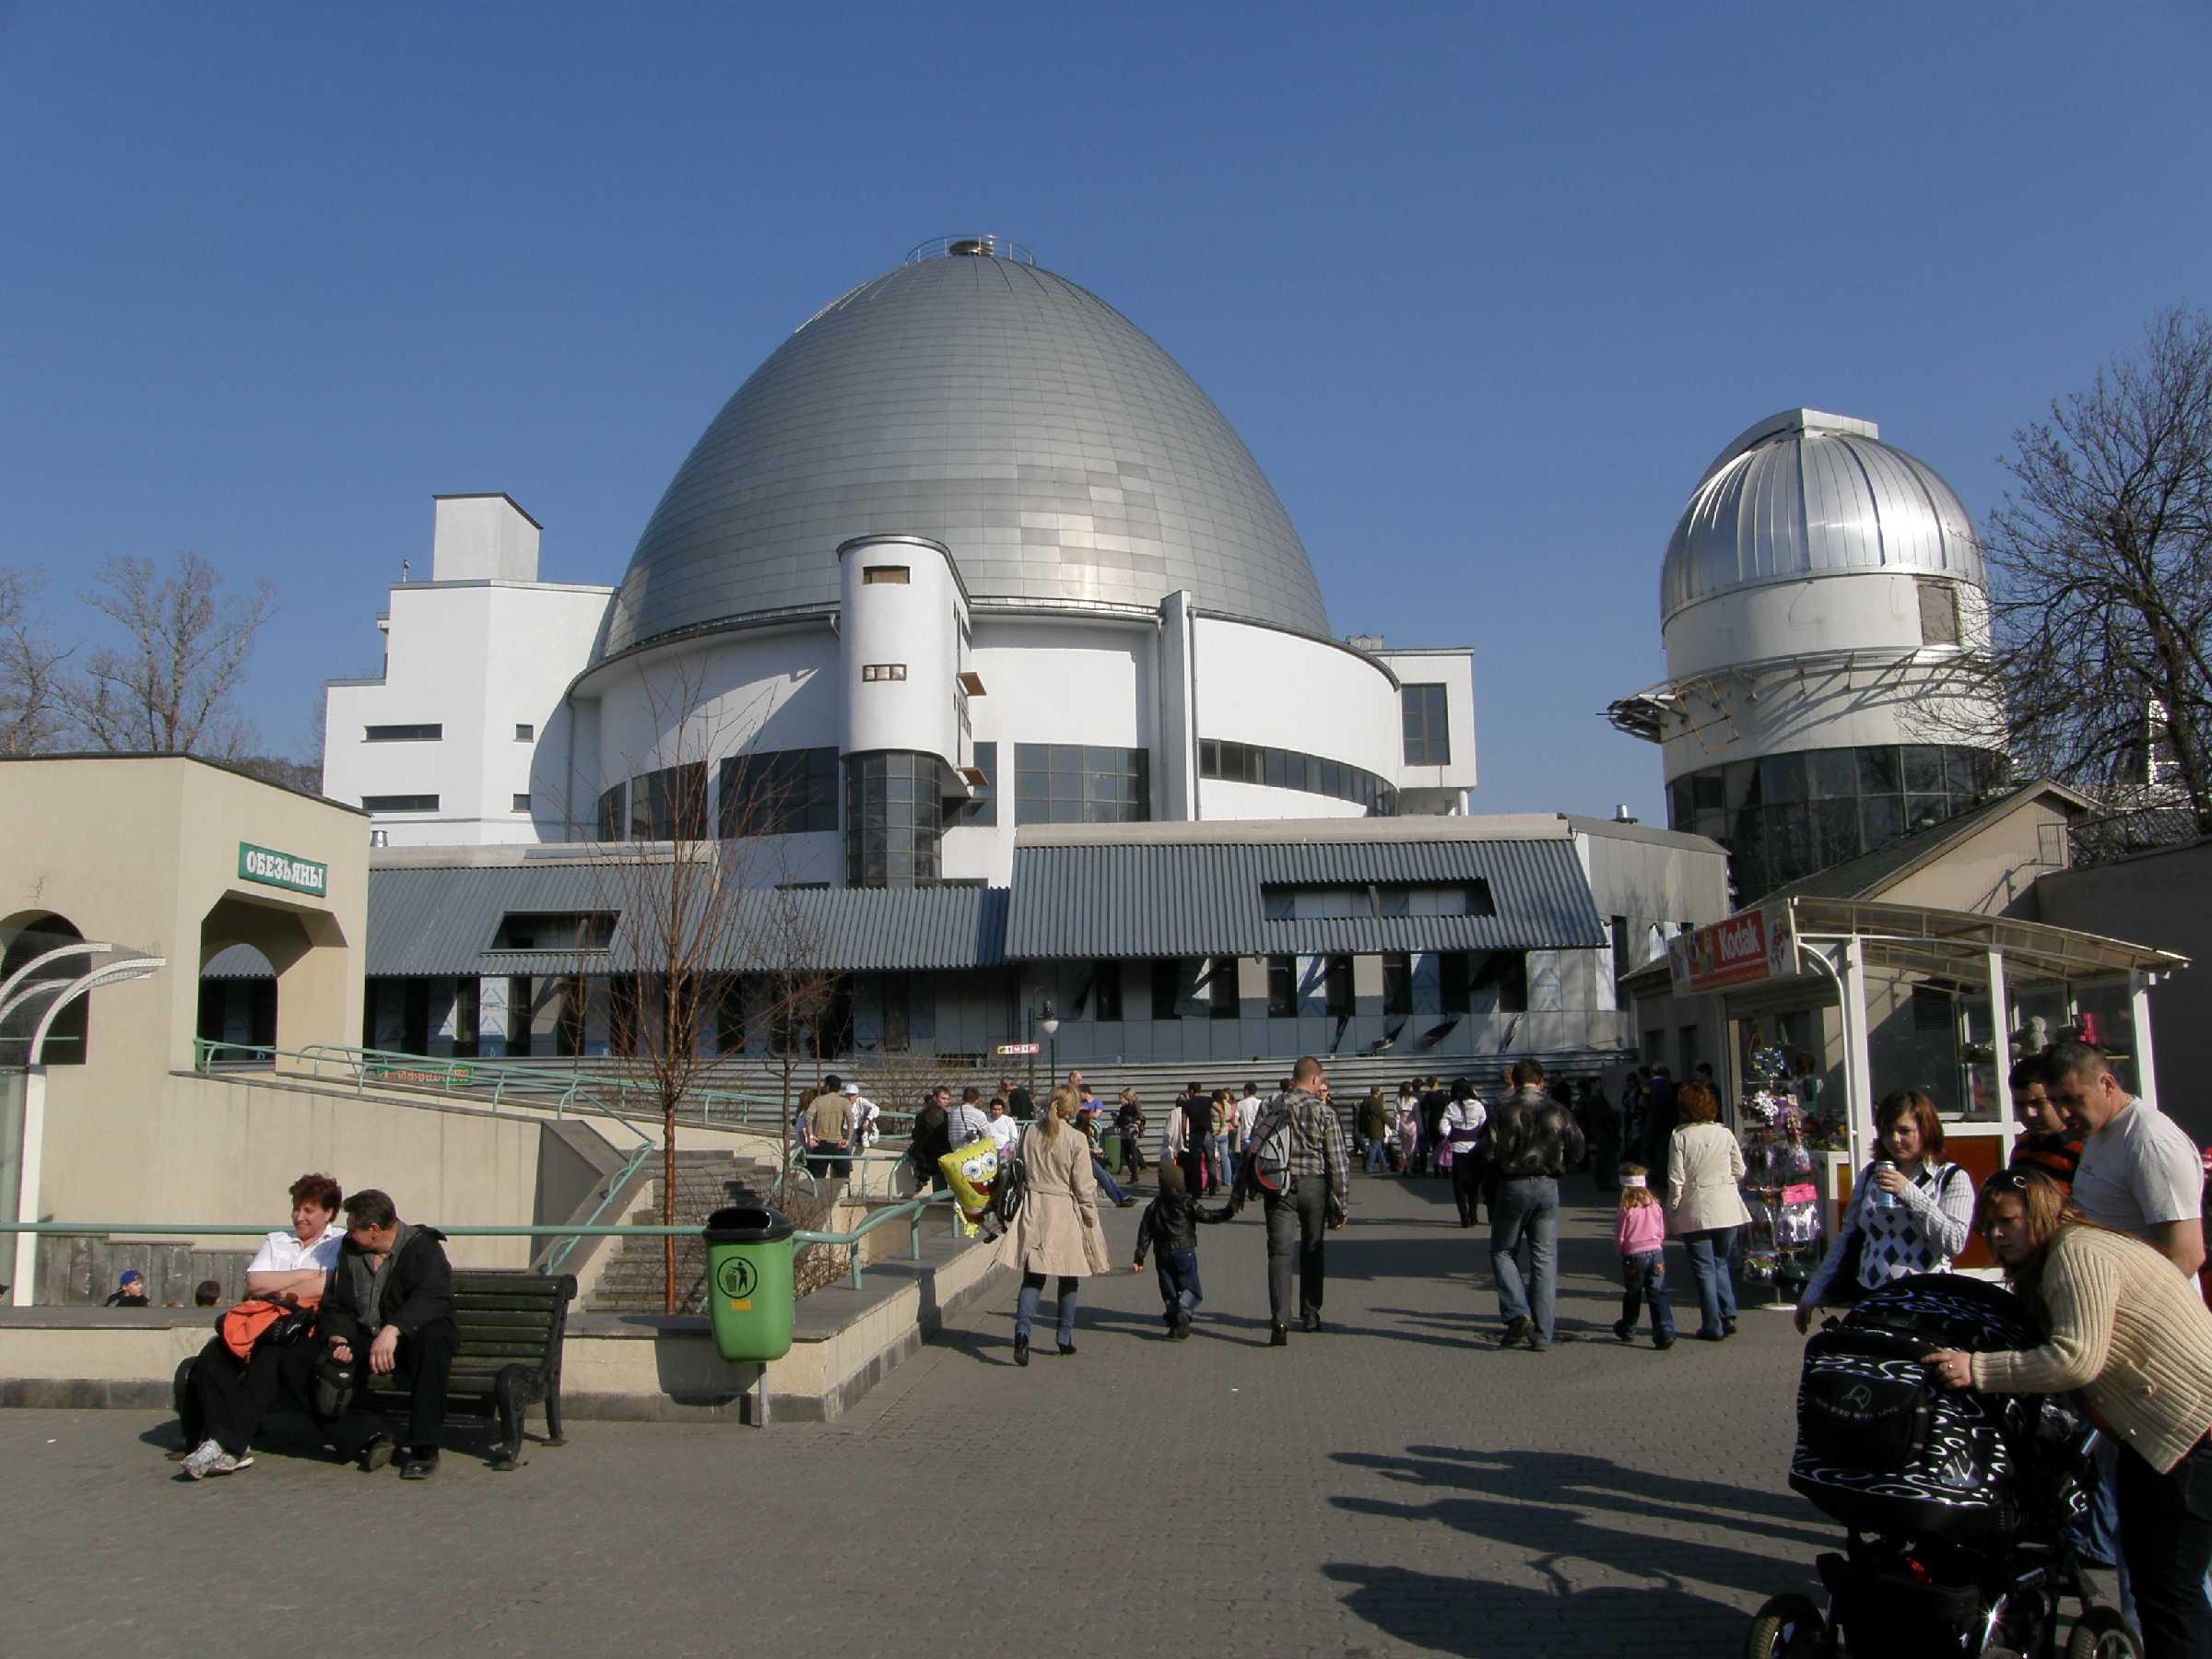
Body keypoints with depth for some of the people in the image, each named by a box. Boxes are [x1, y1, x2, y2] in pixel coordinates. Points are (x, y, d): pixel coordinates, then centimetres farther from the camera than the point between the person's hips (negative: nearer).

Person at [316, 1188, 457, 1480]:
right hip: (363, 1342, 5)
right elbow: (335, 1306, 8)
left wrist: (392, 1329, -42)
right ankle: (368, 1435, -22)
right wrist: (338, 1339, -14)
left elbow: (434, 1297, -27)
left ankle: (423, 1447, -32)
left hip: (408, 1342, -5)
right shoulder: (349, 1250, 11)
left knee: (433, 1336, -39)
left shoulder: (423, 1246, -10)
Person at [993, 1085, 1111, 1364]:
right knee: (1068, 1278, 13)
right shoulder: (1076, 1139, -12)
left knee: (1032, 1277, 3)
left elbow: (1020, 1172, 7)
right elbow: (1084, 1186, -9)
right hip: (1065, 1211, -3)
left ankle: (1022, 1330, -17)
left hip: (1033, 1210, 3)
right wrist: (1091, 1220, 3)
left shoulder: (1030, 1133, -1)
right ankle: (1065, 1338, 20)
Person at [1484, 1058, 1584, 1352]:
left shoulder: (1503, 1110, -7)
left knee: (1502, 1251, 13)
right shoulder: (1558, 1111, 3)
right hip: (1548, 1187, 3)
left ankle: (1517, 1314, -7)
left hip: (1513, 1185, -3)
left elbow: (1492, 1154, -10)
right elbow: (1577, 1149, 9)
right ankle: (1541, 1335, 6)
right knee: (1545, 1259, 7)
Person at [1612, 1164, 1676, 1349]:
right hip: (1656, 1253, 3)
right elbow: (1662, 1234, 10)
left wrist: (1622, 1251, 15)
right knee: (1658, 1295, 0)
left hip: (1634, 1256, -2)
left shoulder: (1627, 1210, -10)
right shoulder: (1655, 1206, 2)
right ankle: (1665, 1333, -13)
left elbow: (1619, 1238, -5)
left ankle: (1627, 1329, 30)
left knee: (1632, 1295, 15)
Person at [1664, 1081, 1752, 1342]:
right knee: (1721, 1261, 19)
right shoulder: (1725, 1133, -1)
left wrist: (1672, 1211, 0)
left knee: (1704, 1267, 4)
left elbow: (1676, 1180, -10)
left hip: (1695, 1212, -3)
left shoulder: (1680, 1136, -10)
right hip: (1727, 1209, 3)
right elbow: (1740, 1171, 5)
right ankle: (1728, 1315, 9)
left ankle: (1713, 1326, 6)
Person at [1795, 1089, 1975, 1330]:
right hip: (1868, 1300, 3)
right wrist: (1812, 1295, 13)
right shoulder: (1870, 1175, 12)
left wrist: (1909, 1193, -16)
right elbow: (1845, 1239, 15)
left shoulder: (1952, 1179, 2)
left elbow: (1955, 1242, -12)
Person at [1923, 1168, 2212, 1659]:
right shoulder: (2045, 1265, 15)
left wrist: (1977, 1370, -28)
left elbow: (2078, 1357, -28)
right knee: (2141, 1560, 19)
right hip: (2152, 1425, 11)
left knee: (2168, 1588, -10)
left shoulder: (2078, 1254, -18)